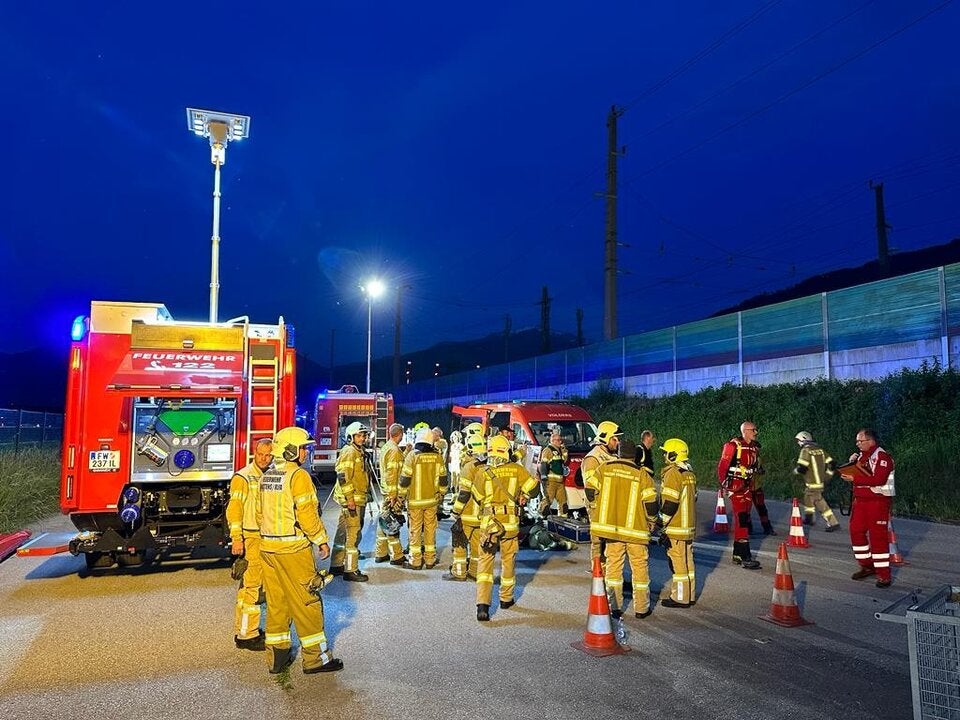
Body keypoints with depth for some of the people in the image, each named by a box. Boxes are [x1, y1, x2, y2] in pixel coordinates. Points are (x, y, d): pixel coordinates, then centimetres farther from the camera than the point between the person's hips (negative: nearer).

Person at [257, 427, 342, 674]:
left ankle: (276, 657, 22)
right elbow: (307, 513, -18)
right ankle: (315, 658, 9)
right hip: (293, 548, -8)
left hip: (267, 547, 8)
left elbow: (260, 512, 14)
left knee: (276, 602, 14)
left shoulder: (266, 476, 10)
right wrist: (322, 540, -8)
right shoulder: (298, 476, -15)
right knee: (306, 602, 2)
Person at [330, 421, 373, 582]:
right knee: (353, 534, -8)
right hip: (351, 499, -10)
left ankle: (336, 565, 26)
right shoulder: (349, 451, -14)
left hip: (357, 499, 10)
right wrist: (350, 498, -23)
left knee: (343, 532, 16)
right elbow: (343, 476, -22)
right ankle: (351, 570, -3)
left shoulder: (359, 452, 17)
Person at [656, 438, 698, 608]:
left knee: (678, 562, -3)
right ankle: (689, 596, 21)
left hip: (676, 527, -9)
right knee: (687, 561, 14)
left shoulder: (673, 473, -16)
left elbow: (670, 503, -20)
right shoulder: (689, 473, 13)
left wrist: (661, 524, -14)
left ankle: (680, 598, 3)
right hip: (689, 525, 9)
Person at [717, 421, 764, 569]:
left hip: (748, 486, 8)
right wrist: (723, 483, -11)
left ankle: (737, 554, 22)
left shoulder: (755, 447, 11)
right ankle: (745, 558, -14)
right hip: (735, 486, -8)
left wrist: (752, 483, 19)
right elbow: (722, 465, -12)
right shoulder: (733, 445, -13)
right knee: (741, 520, -13)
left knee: (744, 519, 12)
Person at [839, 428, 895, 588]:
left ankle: (884, 574, 2)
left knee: (878, 537, -6)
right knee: (856, 531, 12)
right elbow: (854, 473, 21)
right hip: (860, 500, 9)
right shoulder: (861, 455, 13)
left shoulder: (882, 456, -14)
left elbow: (879, 480, -25)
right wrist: (852, 462, 2)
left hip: (878, 501, -9)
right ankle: (867, 566, 26)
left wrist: (854, 479, -23)